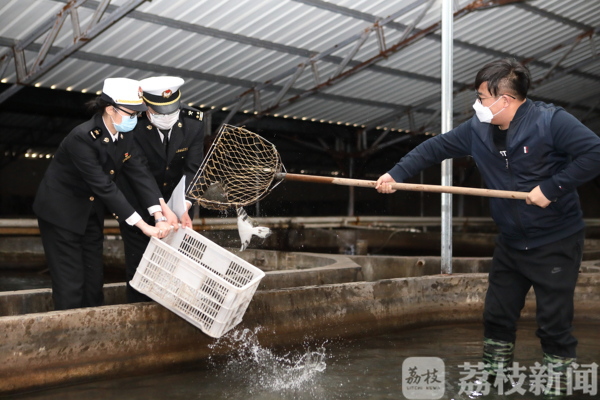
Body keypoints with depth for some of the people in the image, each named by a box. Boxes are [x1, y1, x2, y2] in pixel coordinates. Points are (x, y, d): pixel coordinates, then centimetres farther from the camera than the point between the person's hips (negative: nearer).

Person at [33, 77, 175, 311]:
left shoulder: (124, 137, -5)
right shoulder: (82, 138, -28)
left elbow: (140, 174, -11)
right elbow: (105, 187, -32)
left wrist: (160, 217, -23)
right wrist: (144, 226, -33)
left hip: (90, 214, 7)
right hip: (61, 213, -7)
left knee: (94, 281, 12)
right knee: (70, 285, -3)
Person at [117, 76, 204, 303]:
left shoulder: (193, 125, -14)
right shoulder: (134, 128, -24)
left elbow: (193, 170, -19)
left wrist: (184, 207, -34)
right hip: (139, 205, -3)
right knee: (139, 264, 3)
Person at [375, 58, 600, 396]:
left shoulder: (551, 121, -18)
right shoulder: (478, 130, 0)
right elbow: (435, 148, 7)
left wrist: (552, 188, -25)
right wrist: (396, 174, -1)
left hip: (556, 244, -6)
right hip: (511, 244, 6)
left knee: (555, 324, -1)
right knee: (498, 316, 13)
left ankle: (559, 386, 15)